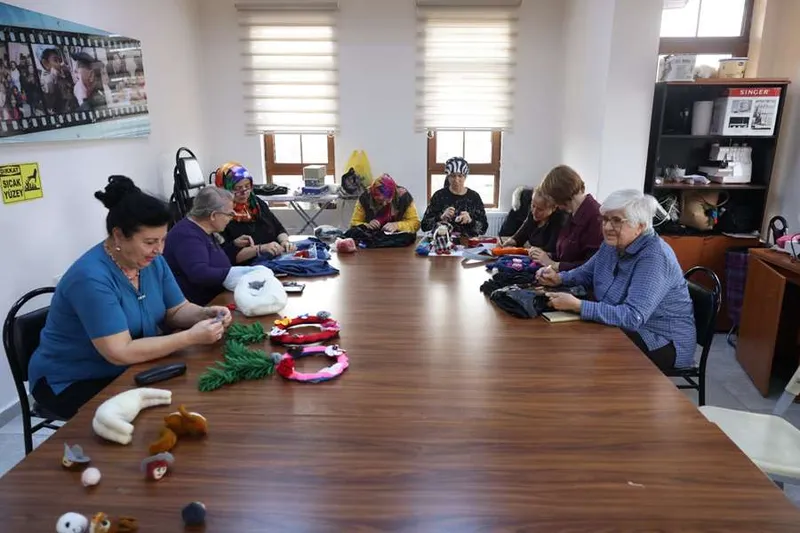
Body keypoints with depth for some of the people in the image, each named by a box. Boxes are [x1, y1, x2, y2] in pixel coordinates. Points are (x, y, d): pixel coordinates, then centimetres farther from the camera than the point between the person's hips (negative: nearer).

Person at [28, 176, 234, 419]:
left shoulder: (152, 261, -5)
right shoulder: (91, 278, -28)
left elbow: (176, 311, 3)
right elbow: (120, 353, -31)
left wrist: (205, 314, -19)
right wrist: (191, 337, -33)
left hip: (127, 371, 7)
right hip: (72, 383, -7)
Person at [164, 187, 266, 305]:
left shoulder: (205, 231, 12)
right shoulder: (187, 235, -19)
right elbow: (200, 274, -32)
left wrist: (234, 245, 15)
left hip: (215, 300, 10)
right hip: (196, 307, -10)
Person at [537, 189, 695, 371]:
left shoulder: (654, 257, -26)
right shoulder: (612, 244, 1)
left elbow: (632, 317, -36)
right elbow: (586, 273, 18)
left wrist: (577, 305, -38)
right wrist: (558, 278, -3)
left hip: (663, 342, -8)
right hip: (626, 328, 8)